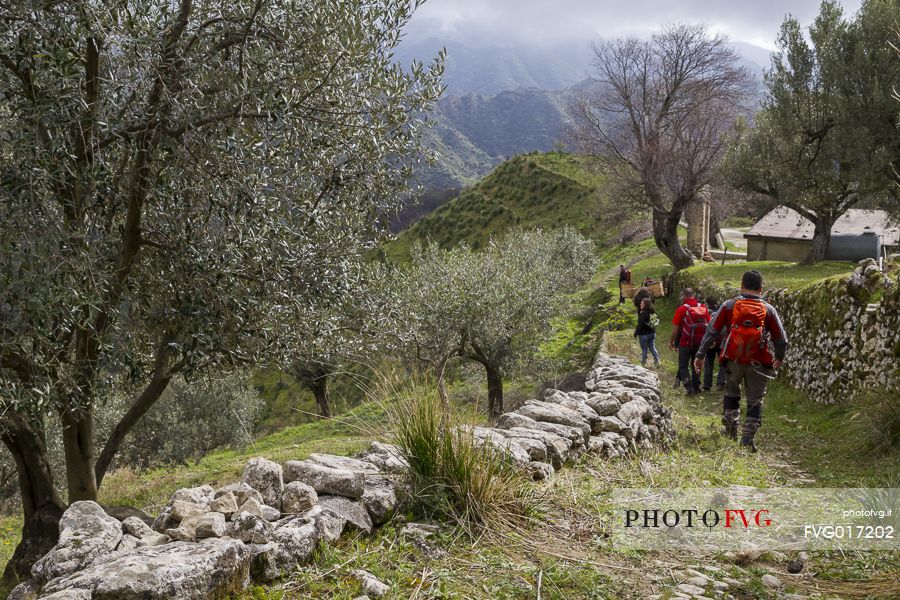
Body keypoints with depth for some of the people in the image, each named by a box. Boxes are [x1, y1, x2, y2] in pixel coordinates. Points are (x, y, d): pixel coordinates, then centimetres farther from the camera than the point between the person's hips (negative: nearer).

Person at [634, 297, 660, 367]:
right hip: (652, 333, 7)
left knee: (644, 349, 5)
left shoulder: (643, 314, -24)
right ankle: (657, 361, 15)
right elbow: (657, 321, 11)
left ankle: (643, 363, 14)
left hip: (644, 334, -7)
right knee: (652, 347, 17)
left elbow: (640, 325, -22)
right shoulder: (653, 312, 0)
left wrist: (636, 333, -10)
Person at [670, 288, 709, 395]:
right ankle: (696, 387, 21)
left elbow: (676, 328, -7)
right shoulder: (703, 308, 4)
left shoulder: (681, 309, -9)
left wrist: (671, 341, 4)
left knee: (683, 365, 5)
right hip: (700, 342, 4)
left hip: (686, 342, -4)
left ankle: (689, 387, -8)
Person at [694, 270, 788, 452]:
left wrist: (700, 355, 4)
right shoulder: (768, 310, 1)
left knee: (731, 393, 23)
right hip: (758, 363, 0)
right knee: (755, 400, 11)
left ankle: (730, 430, 21)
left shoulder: (729, 306, 0)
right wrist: (779, 358, 24)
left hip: (733, 360, 1)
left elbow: (712, 331, -2)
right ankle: (747, 439, 5)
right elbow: (781, 339, 6)